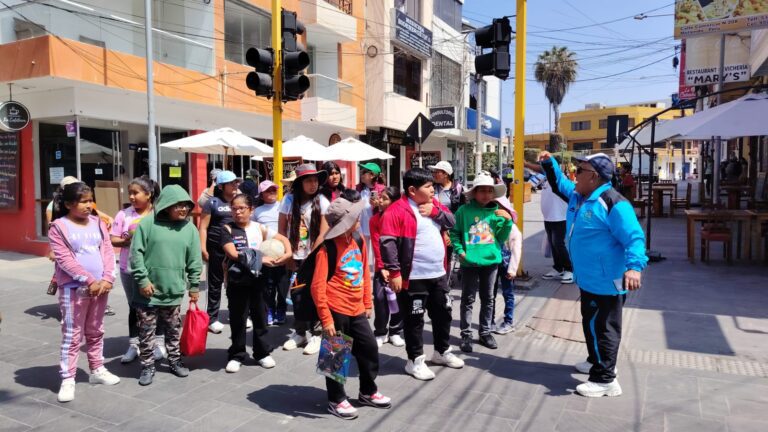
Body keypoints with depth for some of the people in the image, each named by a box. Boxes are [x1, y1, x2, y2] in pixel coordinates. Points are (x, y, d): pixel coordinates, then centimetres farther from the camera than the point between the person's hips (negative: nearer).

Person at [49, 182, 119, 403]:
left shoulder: (98, 224, 8)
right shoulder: (58, 227, -7)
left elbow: (108, 252, 3)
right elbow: (64, 260, -13)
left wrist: (107, 279, -10)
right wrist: (89, 280, -18)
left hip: (100, 286, 5)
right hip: (73, 288, -5)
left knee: (96, 332, 17)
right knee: (71, 335, 1)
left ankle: (97, 370, 30)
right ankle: (67, 379, 10)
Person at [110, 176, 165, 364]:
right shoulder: (124, 214, 0)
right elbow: (113, 239, 0)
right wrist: (126, 241, -18)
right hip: (129, 269, 3)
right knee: (134, 307, 13)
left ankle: (159, 343, 22)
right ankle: (133, 345, 23)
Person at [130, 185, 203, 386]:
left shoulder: (189, 228, 0)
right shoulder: (148, 223, -9)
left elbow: (194, 260, 5)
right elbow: (136, 253, -9)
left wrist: (194, 286, 6)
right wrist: (142, 279, -12)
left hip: (173, 290, 3)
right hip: (148, 290, -3)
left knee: (174, 329, 15)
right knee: (147, 330, 7)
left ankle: (174, 361, 32)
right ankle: (147, 366, 22)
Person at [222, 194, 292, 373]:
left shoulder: (259, 228, 4)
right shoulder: (228, 229, -3)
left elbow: (283, 238, 8)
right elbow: (233, 254, -15)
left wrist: (288, 253, -13)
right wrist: (260, 259, -19)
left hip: (257, 279, 2)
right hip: (237, 280, -2)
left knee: (260, 317, 11)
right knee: (237, 319, 6)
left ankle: (262, 353, 24)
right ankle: (236, 355, 19)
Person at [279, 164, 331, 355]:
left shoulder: (321, 201, -6)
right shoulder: (289, 199, 0)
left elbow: (323, 233, -9)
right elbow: (281, 229, 4)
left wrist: (310, 257, -11)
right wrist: (287, 255, 0)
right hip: (294, 257, 2)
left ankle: (316, 334, 13)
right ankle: (299, 332, 25)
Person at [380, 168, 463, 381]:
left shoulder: (433, 204, 11)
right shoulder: (397, 210, -15)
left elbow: (452, 221, 9)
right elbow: (388, 242, -19)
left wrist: (436, 211, -9)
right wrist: (394, 272, -21)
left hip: (438, 274, 8)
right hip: (413, 277, -8)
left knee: (443, 313, 19)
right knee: (414, 319, 4)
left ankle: (442, 352, 38)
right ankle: (415, 360, 19)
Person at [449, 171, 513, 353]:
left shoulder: (497, 212, 2)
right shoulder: (464, 210, -9)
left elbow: (502, 237, 4)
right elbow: (454, 232, -3)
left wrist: (508, 221, -9)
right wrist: (460, 250, -12)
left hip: (491, 260, 4)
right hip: (470, 262, -3)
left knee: (488, 298, 15)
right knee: (468, 299, 6)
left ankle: (485, 332, 29)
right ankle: (466, 334, 18)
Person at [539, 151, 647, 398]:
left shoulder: (613, 204, -24)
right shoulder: (577, 195, 6)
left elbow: (634, 238, -27)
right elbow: (559, 184, 27)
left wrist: (634, 266, -40)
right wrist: (549, 163, 16)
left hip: (606, 282, -10)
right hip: (588, 279, 10)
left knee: (602, 328, -1)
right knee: (591, 324, 23)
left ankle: (605, 380, 10)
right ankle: (597, 362, 41)